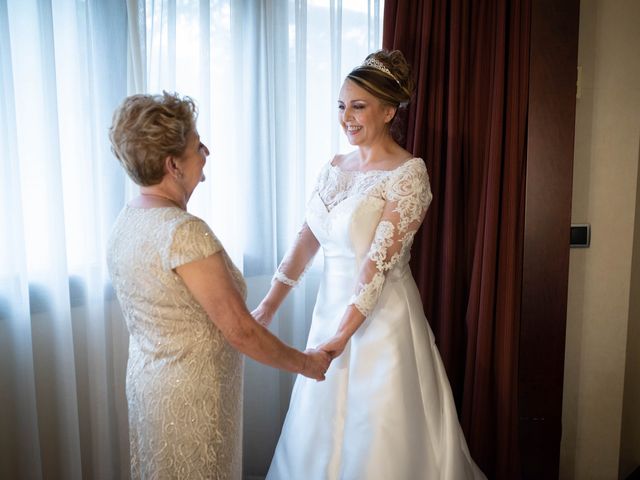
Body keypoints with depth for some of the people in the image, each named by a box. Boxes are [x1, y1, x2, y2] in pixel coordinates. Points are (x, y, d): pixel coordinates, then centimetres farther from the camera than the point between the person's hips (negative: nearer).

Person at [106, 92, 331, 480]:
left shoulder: (127, 220, -1)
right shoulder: (184, 231, -28)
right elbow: (241, 332, -24)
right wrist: (305, 363, -10)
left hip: (146, 378, 8)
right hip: (190, 394, -8)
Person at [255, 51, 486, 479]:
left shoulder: (409, 172, -14)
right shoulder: (335, 168, 7)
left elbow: (379, 261, -21)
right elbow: (307, 240, 4)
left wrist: (343, 335, -24)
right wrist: (269, 305, -2)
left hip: (382, 315, -6)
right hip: (332, 306, 7)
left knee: (380, 434, 8)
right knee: (324, 426, 20)